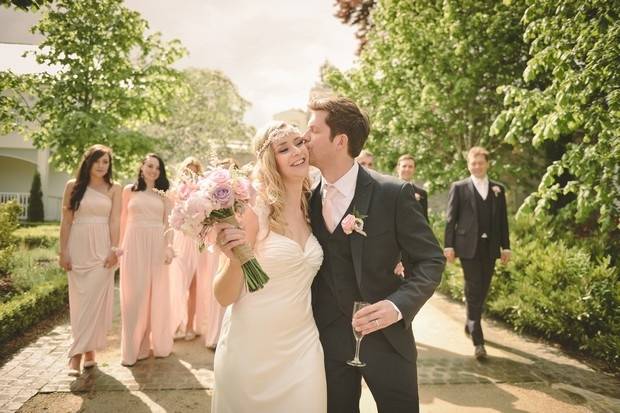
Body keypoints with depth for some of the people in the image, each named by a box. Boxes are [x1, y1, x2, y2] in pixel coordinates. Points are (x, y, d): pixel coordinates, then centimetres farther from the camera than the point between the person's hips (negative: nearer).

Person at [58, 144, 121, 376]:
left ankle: (78, 353, 4)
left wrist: (114, 249, -8)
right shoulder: (73, 186, 5)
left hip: (102, 248, -1)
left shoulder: (114, 189, 4)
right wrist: (63, 251, -1)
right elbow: (66, 221, 4)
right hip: (78, 247, 1)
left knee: (95, 300, -4)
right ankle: (86, 348, 14)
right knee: (79, 300, 4)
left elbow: (114, 221, 0)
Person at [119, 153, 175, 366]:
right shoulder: (129, 190, 9)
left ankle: (159, 343, 19)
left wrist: (169, 247, -2)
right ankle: (134, 348, 11)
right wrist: (120, 246, 1)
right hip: (134, 244, -1)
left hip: (157, 245, 1)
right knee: (135, 295, 1)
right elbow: (123, 220, 7)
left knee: (157, 294, 5)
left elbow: (168, 223, 8)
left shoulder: (163, 194, 11)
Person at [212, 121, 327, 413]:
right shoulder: (254, 211, -15)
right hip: (250, 351, -4)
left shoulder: (313, 210, 1)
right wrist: (235, 260, -30)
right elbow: (224, 297, -12)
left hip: (302, 349, 4)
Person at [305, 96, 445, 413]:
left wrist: (399, 305, -24)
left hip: (386, 336, -3)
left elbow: (431, 260, -9)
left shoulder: (394, 194, -13)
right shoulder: (308, 198, -1)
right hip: (328, 340, 3)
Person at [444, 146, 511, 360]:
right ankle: (478, 341, -2)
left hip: (490, 247, 4)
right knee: (473, 291, -5)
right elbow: (451, 219, 0)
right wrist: (449, 245, -6)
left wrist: (506, 246, 8)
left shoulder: (498, 189, 12)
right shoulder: (459, 187, 3)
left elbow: (503, 219, 12)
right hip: (468, 246, -3)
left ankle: (470, 324, 34)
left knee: (482, 290, 11)